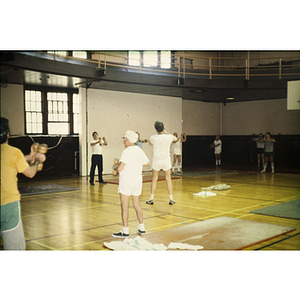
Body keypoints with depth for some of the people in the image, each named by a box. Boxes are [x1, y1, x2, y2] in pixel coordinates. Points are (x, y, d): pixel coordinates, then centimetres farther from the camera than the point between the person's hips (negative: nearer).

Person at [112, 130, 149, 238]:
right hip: (137, 180, 7)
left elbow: (120, 168, -24)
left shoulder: (126, 152, -16)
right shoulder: (139, 150, 6)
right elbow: (147, 162, 21)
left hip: (126, 181, -7)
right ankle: (141, 228, 24)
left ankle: (125, 231, 2)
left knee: (124, 205, -1)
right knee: (136, 204, 17)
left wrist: (116, 167, -2)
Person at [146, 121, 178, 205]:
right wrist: (165, 132, 19)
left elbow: (150, 142, 15)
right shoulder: (169, 137, -10)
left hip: (156, 161, 0)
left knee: (154, 179, 10)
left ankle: (151, 199, 15)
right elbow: (175, 139, 14)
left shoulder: (153, 138, -11)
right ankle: (171, 199, 13)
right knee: (168, 179, 10)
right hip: (166, 160, 0)